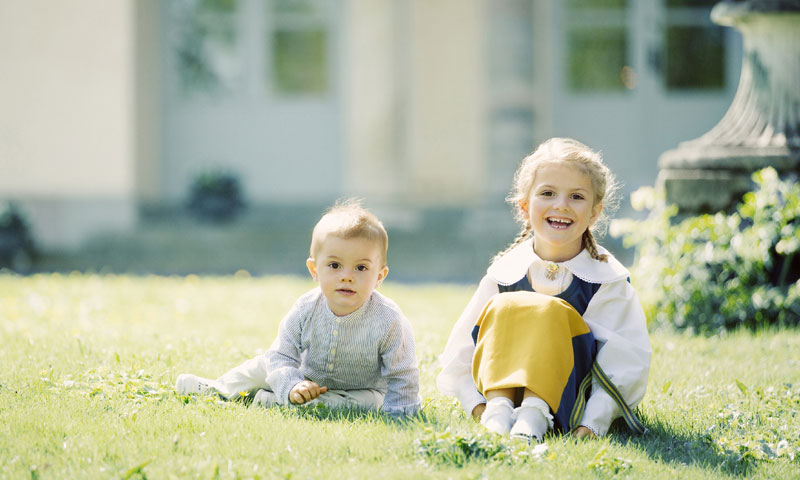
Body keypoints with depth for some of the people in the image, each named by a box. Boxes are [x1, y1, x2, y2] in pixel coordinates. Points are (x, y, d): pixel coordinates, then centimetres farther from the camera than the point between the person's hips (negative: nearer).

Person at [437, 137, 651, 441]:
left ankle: (534, 414, -40)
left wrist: (593, 424, -25)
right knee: (503, 308, -21)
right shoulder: (504, 274, 2)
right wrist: (476, 405, -12)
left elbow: (627, 364, -12)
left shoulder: (608, 279, -5)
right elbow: (458, 357, 4)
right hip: (505, 389, 2)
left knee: (549, 312, -26)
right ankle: (499, 407, -33)